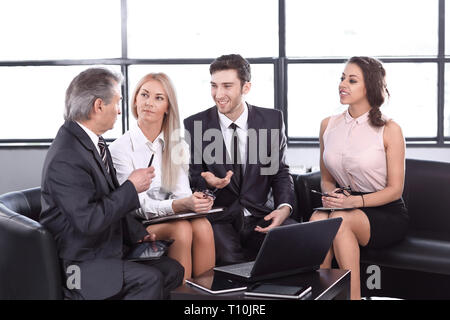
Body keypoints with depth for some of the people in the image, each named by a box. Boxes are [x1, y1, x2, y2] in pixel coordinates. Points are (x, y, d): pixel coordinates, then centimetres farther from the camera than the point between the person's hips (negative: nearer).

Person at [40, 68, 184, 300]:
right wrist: (131, 187, -19)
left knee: (172, 270, 0)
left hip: (109, 245, 9)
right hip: (77, 263, -9)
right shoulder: (65, 159, -24)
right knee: (149, 279, -24)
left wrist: (137, 233, 6)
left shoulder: (93, 141, 7)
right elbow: (88, 220, -27)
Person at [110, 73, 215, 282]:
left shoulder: (177, 146, 6)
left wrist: (197, 201, -25)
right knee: (181, 229, -31)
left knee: (202, 225, -28)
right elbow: (139, 205, -16)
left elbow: (181, 192, 0)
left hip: (168, 217, 4)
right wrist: (180, 205, -32)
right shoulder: (121, 148, -9)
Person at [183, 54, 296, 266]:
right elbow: (192, 178, 5)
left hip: (261, 216, 2)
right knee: (229, 256, -33)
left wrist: (284, 207, -10)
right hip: (219, 218, -2)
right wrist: (209, 182, -19)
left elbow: (280, 172, 9)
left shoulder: (272, 120, 5)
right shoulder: (194, 126, 0)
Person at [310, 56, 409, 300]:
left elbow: (395, 189, -6)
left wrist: (354, 201, -20)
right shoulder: (328, 125, 8)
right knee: (317, 218, -31)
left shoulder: (389, 130, -7)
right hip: (346, 207, 4)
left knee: (340, 219, -34)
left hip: (387, 215, -3)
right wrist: (331, 194, -7)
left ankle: (353, 295, -27)